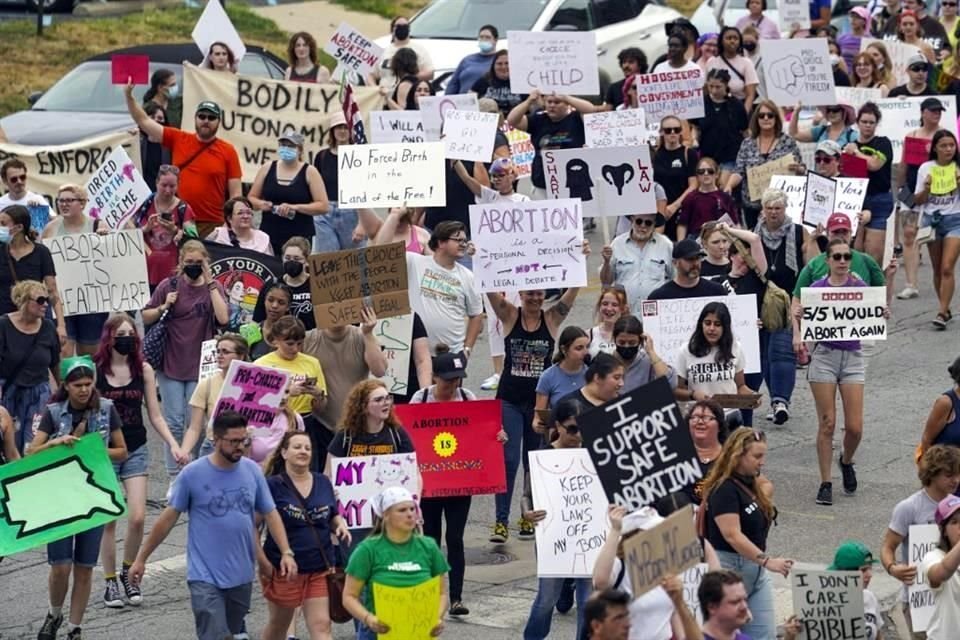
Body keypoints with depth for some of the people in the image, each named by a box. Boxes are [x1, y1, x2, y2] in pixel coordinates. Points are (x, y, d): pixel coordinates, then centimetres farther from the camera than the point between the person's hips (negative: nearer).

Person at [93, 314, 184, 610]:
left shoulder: (144, 370, 2)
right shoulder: (95, 370, -5)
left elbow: (155, 415, 7)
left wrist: (173, 445, -4)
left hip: (136, 449, 2)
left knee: (137, 518, -7)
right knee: (108, 521, 1)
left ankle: (129, 574, 14)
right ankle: (110, 582, 14)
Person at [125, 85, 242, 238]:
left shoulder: (228, 151, 2)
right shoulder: (178, 139, 7)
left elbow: (235, 193, 1)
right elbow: (144, 121, 9)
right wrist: (128, 95, -2)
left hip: (213, 225, -2)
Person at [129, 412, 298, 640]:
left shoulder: (252, 471, 2)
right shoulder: (192, 474, -9)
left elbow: (270, 514, 7)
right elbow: (168, 518, -2)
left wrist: (286, 552, -6)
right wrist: (141, 559, 0)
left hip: (241, 576, 4)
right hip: (205, 576, -4)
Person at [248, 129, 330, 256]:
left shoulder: (309, 172, 2)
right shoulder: (267, 169, 10)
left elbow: (323, 206, -4)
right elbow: (251, 198, 18)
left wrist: (295, 207, -16)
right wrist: (260, 204, -5)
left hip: (300, 237, -3)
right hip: (269, 235, 3)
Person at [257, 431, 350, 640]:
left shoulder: (323, 483, 7)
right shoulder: (273, 485, -8)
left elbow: (334, 516, 19)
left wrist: (341, 526, -4)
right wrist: (262, 561, -13)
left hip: (320, 569, 3)